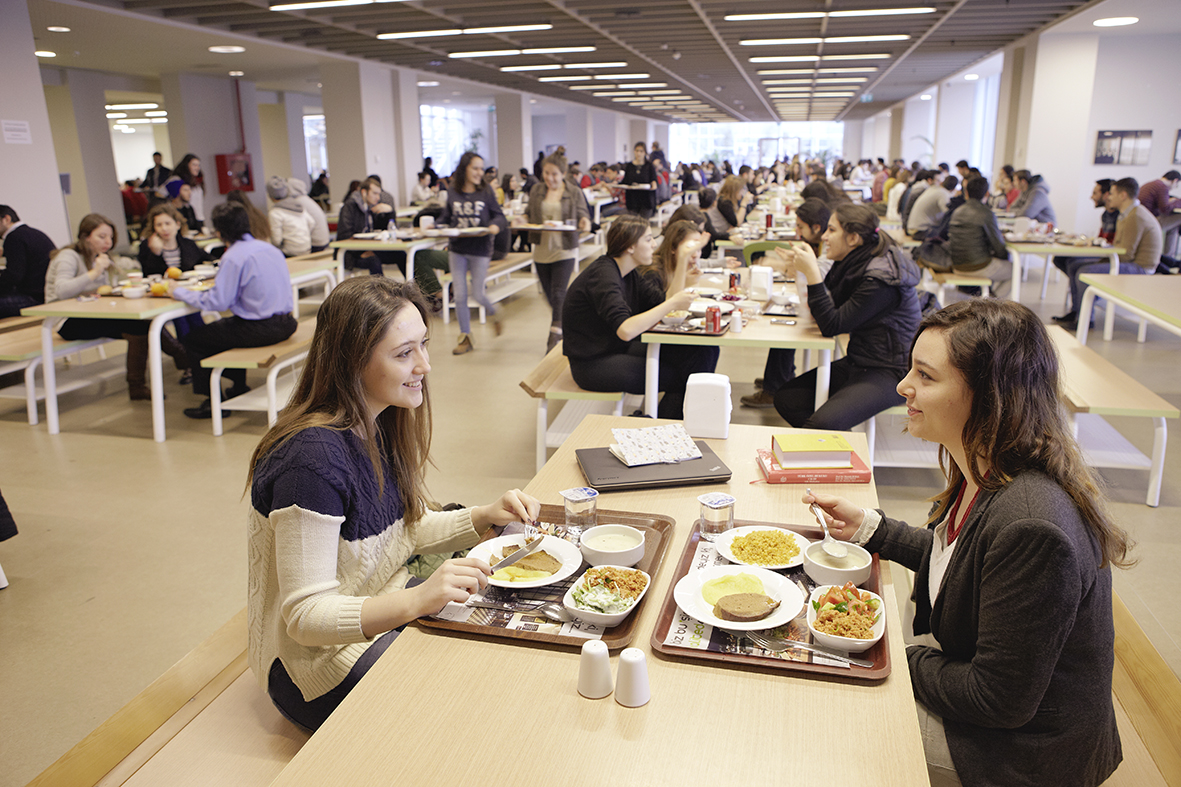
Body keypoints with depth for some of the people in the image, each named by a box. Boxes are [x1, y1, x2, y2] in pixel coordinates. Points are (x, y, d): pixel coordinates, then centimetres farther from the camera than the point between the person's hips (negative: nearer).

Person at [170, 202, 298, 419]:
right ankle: (238, 387, 40)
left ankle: (213, 402, 14)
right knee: (223, 326, 35)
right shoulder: (269, 248, 9)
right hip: (285, 324, 8)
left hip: (259, 330, -8)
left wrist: (180, 292, -2)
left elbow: (217, 302, -16)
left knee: (192, 340, 10)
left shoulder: (233, 257, -15)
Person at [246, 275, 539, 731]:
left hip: (384, 609, 8)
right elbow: (305, 616, -28)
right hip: (318, 657, -8)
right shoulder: (314, 459, -30)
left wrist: (485, 517, -5)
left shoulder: (377, 425, -3)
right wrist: (417, 599, -41)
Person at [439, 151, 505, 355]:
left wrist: (495, 226, -19)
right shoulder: (452, 192, 1)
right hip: (457, 249, 2)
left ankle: (493, 315, 34)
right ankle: (465, 338, 14)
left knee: (477, 294, 0)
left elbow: (499, 215, 2)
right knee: (459, 295, 2)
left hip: (480, 249, -2)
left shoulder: (486, 192, -3)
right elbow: (446, 217, 10)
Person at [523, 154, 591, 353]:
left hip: (564, 250, -4)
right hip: (541, 250, 4)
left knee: (558, 294, -13)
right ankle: (563, 324, 35)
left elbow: (583, 214, 1)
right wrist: (521, 221, -9)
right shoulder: (536, 191, 9)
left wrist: (585, 222, -22)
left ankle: (555, 336, -13)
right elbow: (529, 214, 13)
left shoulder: (574, 193, 0)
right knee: (549, 294, 13)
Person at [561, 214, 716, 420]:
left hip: (620, 349, 9)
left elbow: (664, 303, 3)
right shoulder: (603, 275, -22)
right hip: (594, 365, -9)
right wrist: (673, 304, -28)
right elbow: (625, 330, -35)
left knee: (704, 351, -4)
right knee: (682, 377, -16)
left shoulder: (629, 273, 8)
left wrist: (683, 259, -2)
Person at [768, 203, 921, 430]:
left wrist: (812, 273, -23)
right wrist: (801, 271, 3)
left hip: (889, 373, -9)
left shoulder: (881, 279, -22)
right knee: (785, 399, 1)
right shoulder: (853, 264, 5)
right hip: (856, 364, 9)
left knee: (823, 424, -29)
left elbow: (832, 326, -22)